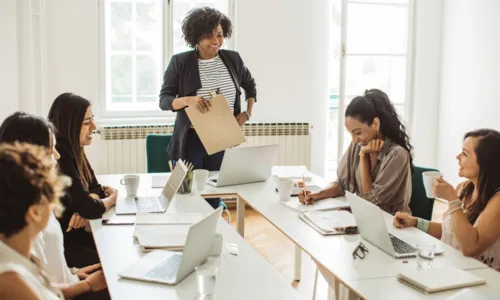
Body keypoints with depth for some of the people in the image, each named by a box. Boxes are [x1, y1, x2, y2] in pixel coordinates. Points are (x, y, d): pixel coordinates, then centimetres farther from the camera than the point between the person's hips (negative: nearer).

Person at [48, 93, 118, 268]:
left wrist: (84, 209, -14)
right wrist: (113, 197, -4)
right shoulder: (59, 157, -24)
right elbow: (90, 209, -25)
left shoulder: (73, 150, 4)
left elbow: (95, 188, 9)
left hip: (74, 235, 8)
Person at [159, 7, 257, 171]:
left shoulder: (233, 59, 4)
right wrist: (187, 100, -24)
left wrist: (247, 113, 6)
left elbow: (250, 85, 21)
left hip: (224, 141, 3)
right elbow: (164, 100, -5)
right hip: (191, 142, -2)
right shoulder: (180, 62, -6)